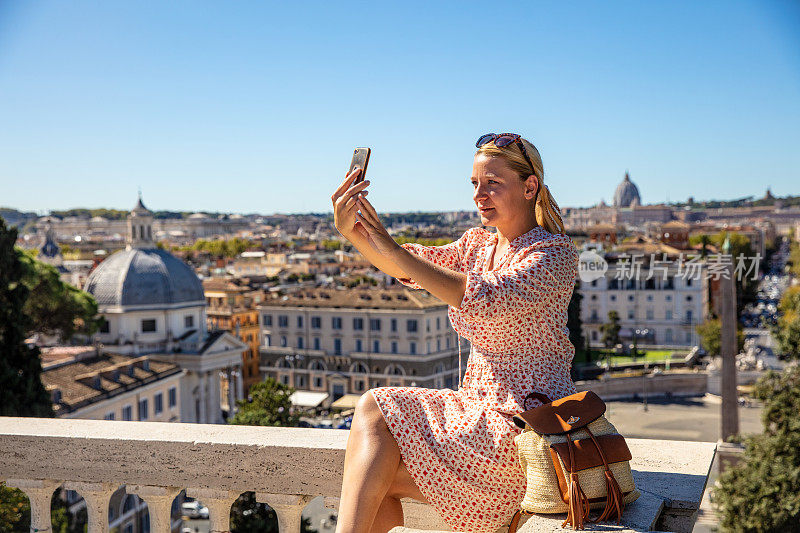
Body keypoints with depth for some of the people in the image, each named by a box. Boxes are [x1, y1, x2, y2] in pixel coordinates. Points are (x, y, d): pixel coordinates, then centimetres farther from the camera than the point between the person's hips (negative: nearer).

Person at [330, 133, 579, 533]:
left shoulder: (555, 252, -12)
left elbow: (483, 298, -28)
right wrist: (353, 233, -22)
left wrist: (390, 247, -30)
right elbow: (410, 268, -3)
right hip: (480, 407, 7)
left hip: (526, 424, -7)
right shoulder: (478, 243, 12)